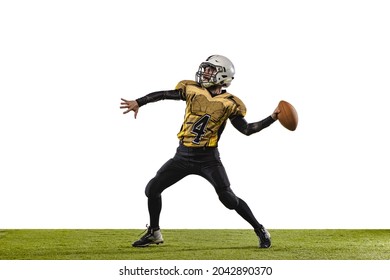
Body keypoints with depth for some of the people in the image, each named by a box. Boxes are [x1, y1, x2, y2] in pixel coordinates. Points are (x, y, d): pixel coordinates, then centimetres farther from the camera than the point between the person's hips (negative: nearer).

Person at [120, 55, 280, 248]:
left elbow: (247, 129, -5)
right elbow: (163, 95, 8)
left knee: (228, 198, -11)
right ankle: (154, 233, 21)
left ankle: (260, 230, 9)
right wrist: (138, 103, 8)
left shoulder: (229, 103, -7)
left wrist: (272, 118, -14)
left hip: (208, 159, -4)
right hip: (183, 156, 4)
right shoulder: (192, 90, 0)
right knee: (152, 189, 2)